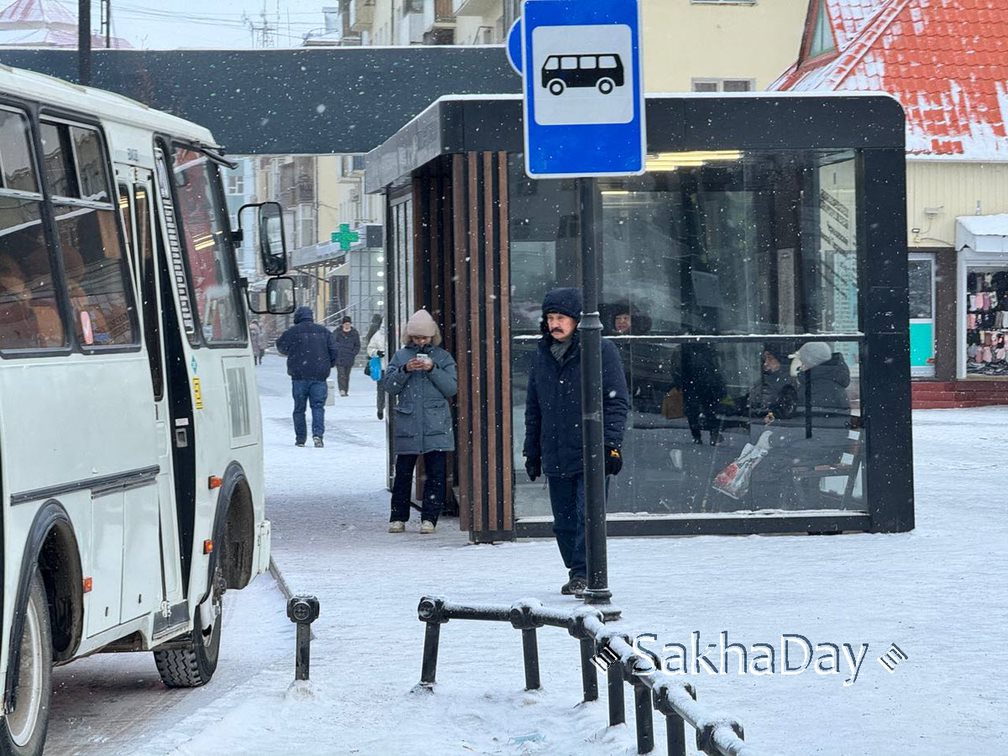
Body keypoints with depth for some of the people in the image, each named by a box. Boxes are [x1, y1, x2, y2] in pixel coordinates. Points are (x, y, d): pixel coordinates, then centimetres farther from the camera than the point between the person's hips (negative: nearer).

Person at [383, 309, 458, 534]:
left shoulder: (443, 357, 9)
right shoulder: (400, 356, 11)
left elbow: (451, 388, 1)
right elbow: (389, 386, 3)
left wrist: (433, 369, -10)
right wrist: (405, 370, -12)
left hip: (436, 425, 0)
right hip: (407, 423, 0)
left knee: (436, 473, -3)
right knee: (403, 472, 2)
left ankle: (429, 517, 3)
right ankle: (398, 517, 11)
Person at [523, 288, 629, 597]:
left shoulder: (601, 351, -4)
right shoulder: (541, 357, 12)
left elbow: (617, 401, -6)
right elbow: (533, 409, 19)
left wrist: (611, 443, -13)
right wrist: (532, 452, 16)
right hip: (555, 455, 5)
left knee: (588, 514, -12)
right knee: (564, 521, 8)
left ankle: (585, 573, -10)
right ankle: (576, 572, 18)